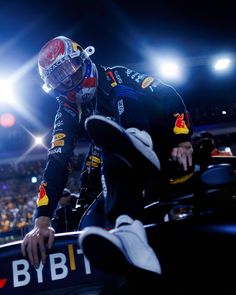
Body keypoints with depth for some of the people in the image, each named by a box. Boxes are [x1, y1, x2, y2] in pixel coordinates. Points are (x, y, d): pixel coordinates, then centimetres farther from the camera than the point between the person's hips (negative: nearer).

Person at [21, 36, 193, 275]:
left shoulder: (115, 75, -4)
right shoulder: (68, 112, 2)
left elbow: (169, 97, -11)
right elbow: (57, 163, -10)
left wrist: (183, 141, -25)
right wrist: (42, 221, -20)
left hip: (162, 138, -2)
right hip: (126, 160, 2)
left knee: (124, 94, -20)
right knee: (113, 163, -33)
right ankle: (129, 229, -58)